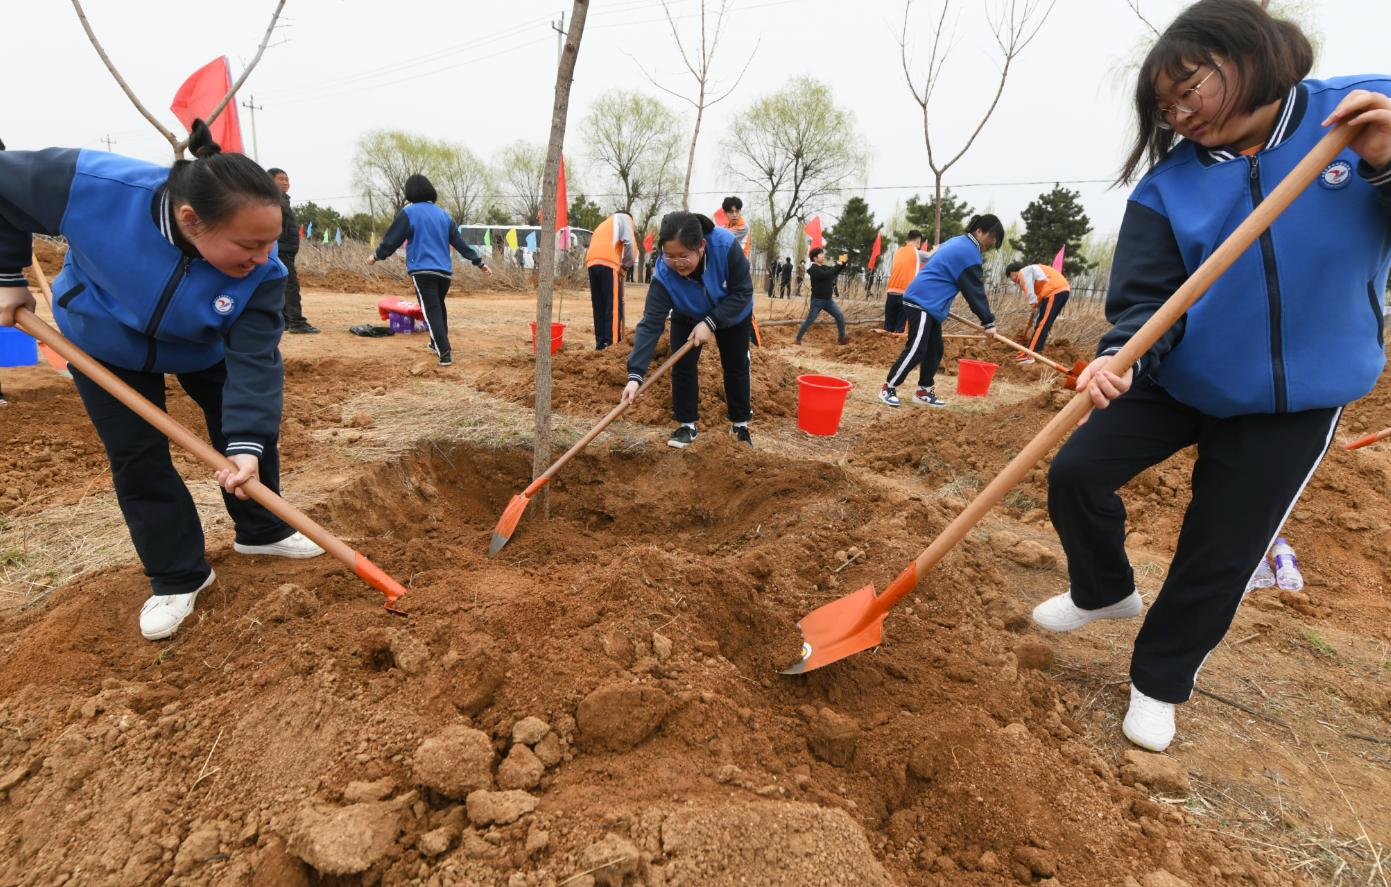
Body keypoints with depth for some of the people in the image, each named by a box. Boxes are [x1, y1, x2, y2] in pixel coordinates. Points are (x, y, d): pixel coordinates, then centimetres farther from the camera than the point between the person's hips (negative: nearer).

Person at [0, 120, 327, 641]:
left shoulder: (260, 273, -33)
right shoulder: (92, 186, -38)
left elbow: (253, 360, -36)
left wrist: (246, 444, -46)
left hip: (203, 348, 1)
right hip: (103, 341, -1)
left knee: (253, 426, 3)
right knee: (137, 456, -1)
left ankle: (261, 531, 27)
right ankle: (177, 577, 12)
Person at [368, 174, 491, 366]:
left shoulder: (408, 212, -3)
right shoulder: (443, 214, 13)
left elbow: (392, 239, -2)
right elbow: (459, 241, 13)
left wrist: (377, 256, 14)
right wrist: (479, 262, 17)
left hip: (422, 271, -5)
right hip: (445, 271, 6)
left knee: (432, 311, -6)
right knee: (439, 306, 23)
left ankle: (445, 353, -18)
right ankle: (438, 343, 37)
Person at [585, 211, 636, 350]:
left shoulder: (604, 224, 38)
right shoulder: (623, 218, 16)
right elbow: (629, 242, -2)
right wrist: (626, 265, 9)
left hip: (592, 263, 7)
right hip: (607, 263, -7)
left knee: (599, 307, 9)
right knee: (614, 307, -7)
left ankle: (601, 343, 8)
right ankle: (612, 344, -12)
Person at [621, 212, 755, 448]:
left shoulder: (726, 246, -41)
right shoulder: (664, 274, -38)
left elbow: (742, 292, -30)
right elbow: (651, 324, -41)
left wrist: (710, 323, -38)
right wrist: (635, 374, -50)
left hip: (732, 314, 0)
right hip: (687, 317, 0)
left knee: (736, 366, 8)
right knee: (682, 366, -7)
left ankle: (740, 423, 24)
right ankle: (687, 424, 9)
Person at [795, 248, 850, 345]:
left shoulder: (825, 267, 10)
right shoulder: (814, 269, -15)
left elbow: (836, 271, 18)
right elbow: (826, 275, -30)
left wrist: (843, 263, 0)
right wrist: (837, 265, -25)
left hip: (828, 300, 7)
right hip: (818, 300, -7)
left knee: (840, 317, 5)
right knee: (809, 321, -3)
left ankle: (842, 338, 14)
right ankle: (797, 339, 8)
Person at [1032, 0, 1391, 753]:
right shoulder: (1169, 184, -7)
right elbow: (1145, 296, -13)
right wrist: (1120, 358, -32)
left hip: (1298, 395, -1)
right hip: (1179, 379, 1)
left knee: (1221, 555, 6)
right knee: (1075, 474, -7)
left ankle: (1158, 680, 30)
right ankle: (1105, 591, 25)